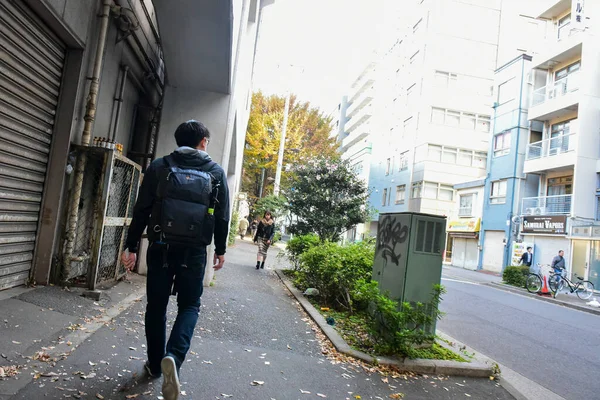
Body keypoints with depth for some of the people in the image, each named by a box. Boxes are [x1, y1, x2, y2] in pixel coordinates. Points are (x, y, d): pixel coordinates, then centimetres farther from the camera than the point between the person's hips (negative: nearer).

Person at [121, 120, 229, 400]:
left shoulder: (159, 167, 2)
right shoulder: (216, 172, 2)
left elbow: (141, 210, -1)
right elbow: (222, 216, 3)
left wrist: (132, 246, 5)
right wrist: (220, 250, 13)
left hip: (161, 248, 1)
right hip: (194, 251, -1)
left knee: (156, 306, 15)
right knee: (189, 305, 11)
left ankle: (155, 364, 25)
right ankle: (174, 357, -10)